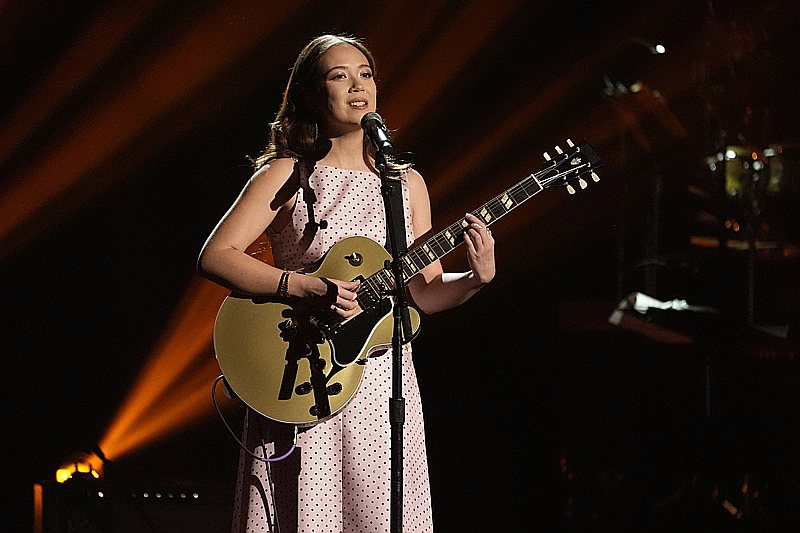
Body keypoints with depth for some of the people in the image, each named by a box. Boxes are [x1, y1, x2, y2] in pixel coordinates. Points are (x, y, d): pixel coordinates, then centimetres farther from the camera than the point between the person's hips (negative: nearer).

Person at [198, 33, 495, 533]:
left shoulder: (407, 184, 11)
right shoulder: (287, 174, -1)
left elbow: (424, 293, 11)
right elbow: (215, 256, -10)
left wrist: (476, 279, -9)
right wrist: (308, 288, -19)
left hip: (383, 378, 3)